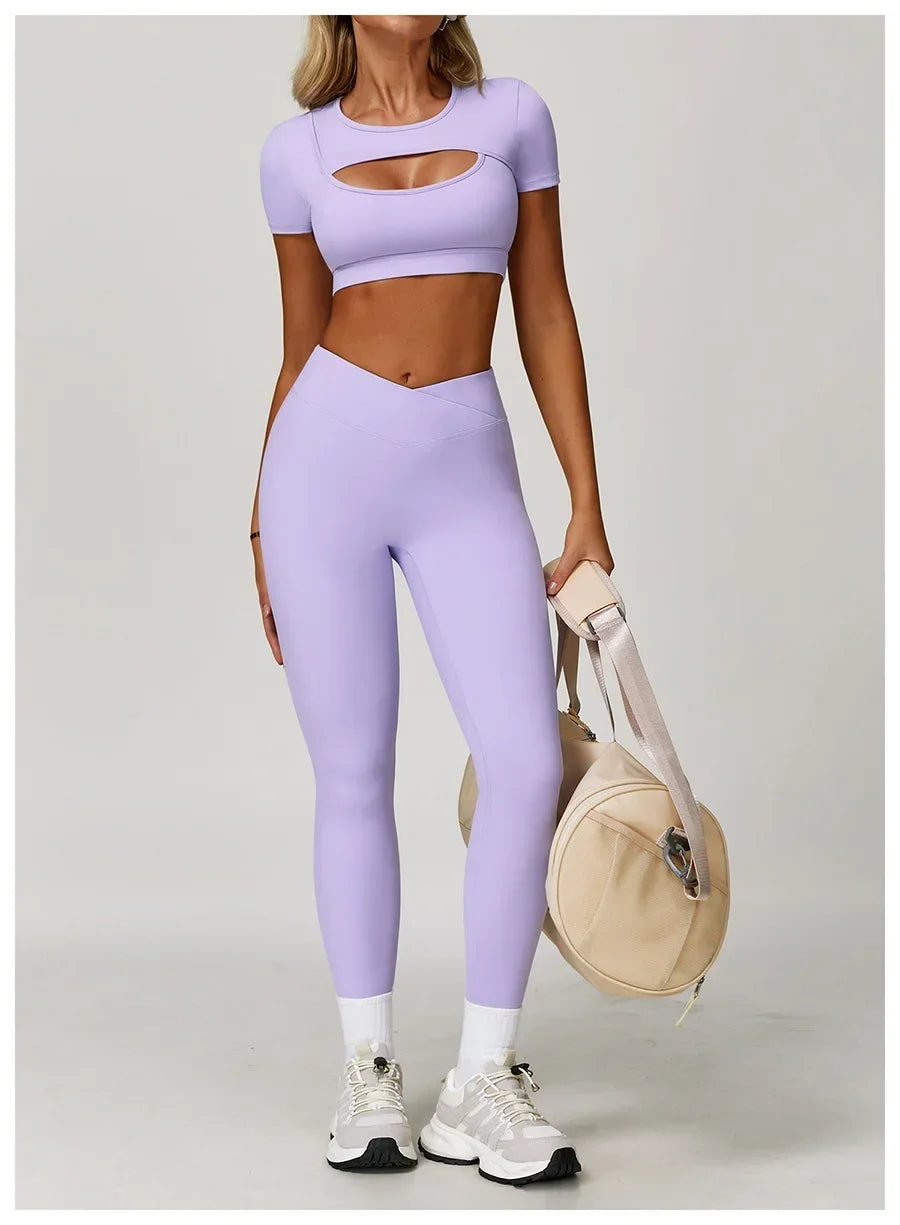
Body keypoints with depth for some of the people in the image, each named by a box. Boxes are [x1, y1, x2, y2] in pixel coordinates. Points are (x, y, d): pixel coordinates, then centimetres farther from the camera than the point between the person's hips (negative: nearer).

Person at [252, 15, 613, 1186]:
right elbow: (300, 348, 12)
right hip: (328, 460, 0)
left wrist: (588, 507, 2)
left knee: (526, 762, -12)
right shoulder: (297, 151, 7)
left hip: (467, 473, 0)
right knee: (353, 776, 2)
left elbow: (546, 313, 6)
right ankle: (369, 1068, 16)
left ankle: (482, 1080, 1)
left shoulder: (513, 114, 7)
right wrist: (263, 531, 12)